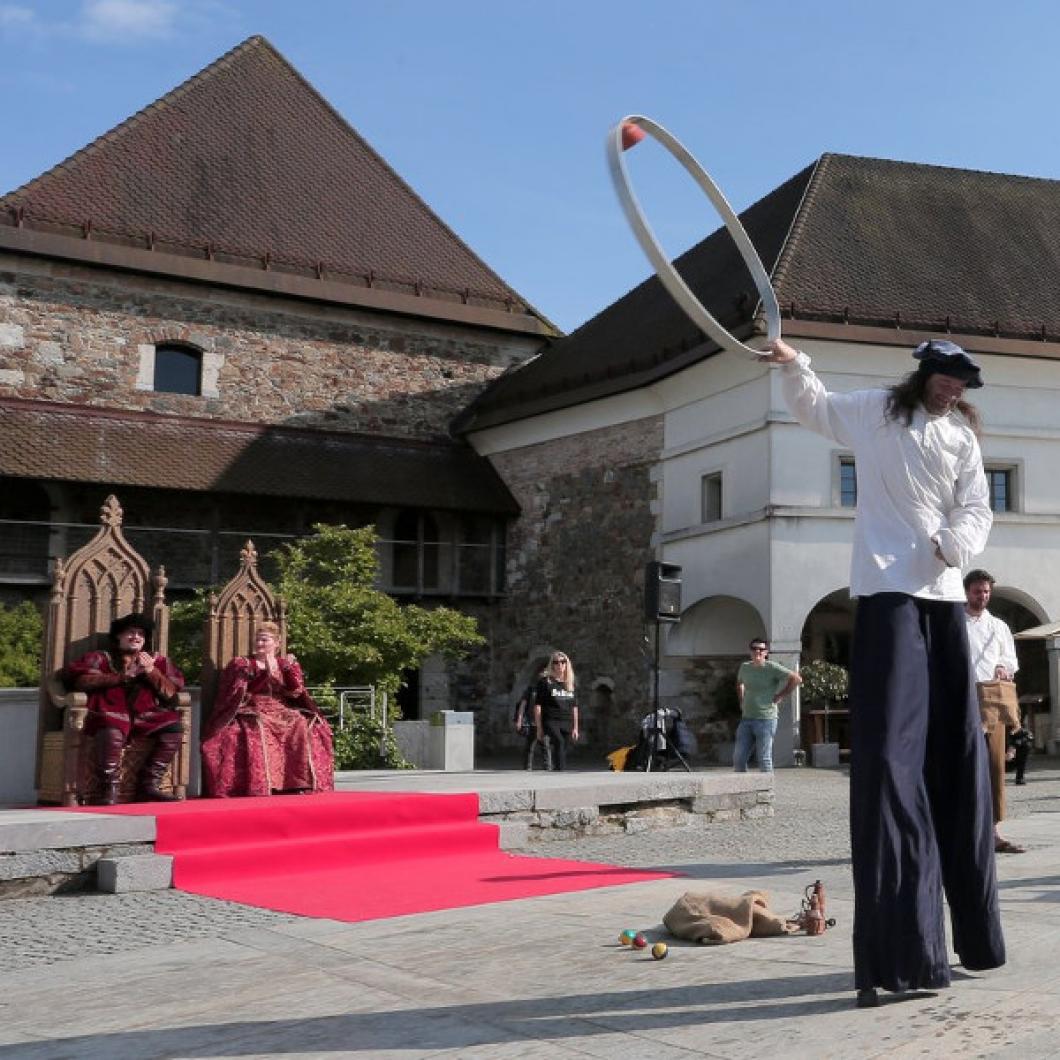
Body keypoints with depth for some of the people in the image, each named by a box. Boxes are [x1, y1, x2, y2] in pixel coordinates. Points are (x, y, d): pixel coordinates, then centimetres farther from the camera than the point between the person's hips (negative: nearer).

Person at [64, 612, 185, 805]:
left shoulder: (157, 661, 24)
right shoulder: (101, 658, 17)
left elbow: (171, 693, 12)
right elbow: (78, 679, -4)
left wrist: (151, 671, -3)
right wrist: (121, 677, -6)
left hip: (144, 718, 4)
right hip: (111, 715, -4)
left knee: (174, 727, -21)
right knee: (112, 733, -37)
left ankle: (149, 785, -16)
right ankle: (109, 794, -29)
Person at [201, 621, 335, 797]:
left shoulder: (285, 664, 16)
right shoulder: (241, 664, 9)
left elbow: (295, 693, 3)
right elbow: (243, 692, -7)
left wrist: (291, 669, -12)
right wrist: (266, 674, -16)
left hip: (283, 713, 3)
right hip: (252, 713, -2)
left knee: (305, 726, -26)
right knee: (256, 730, -36)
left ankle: (303, 785, -25)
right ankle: (259, 788, -38)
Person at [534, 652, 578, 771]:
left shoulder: (570, 684, 16)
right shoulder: (545, 682, 2)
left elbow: (574, 707, 20)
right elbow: (537, 706, 1)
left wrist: (575, 728, 15)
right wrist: (539, 728, -3)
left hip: (567, 723, 5)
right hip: (550, 721, -5)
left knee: (562, 751, 1)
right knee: (559, 742, -29)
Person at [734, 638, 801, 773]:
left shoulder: (772, 668, -8)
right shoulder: (744, 667, 11)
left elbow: (796, 679, -11)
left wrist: (780, 696, -8)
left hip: (766, 720, -6)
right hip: (746, 719, 6)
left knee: (764, 759, -4)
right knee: (738, 758, 4)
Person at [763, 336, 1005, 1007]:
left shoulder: (963, 438, 15)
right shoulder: (874, 412, 8)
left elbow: (977, 511, 8)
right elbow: (812, 406, 22)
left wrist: (956, 545, -13)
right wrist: (793, 364, 5)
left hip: (945, 597, 5)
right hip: (888, 592, -5)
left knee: (959, 756, 11)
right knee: (890, 757, -14)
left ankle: (971, 931, 26)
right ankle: (896, 954, -16)